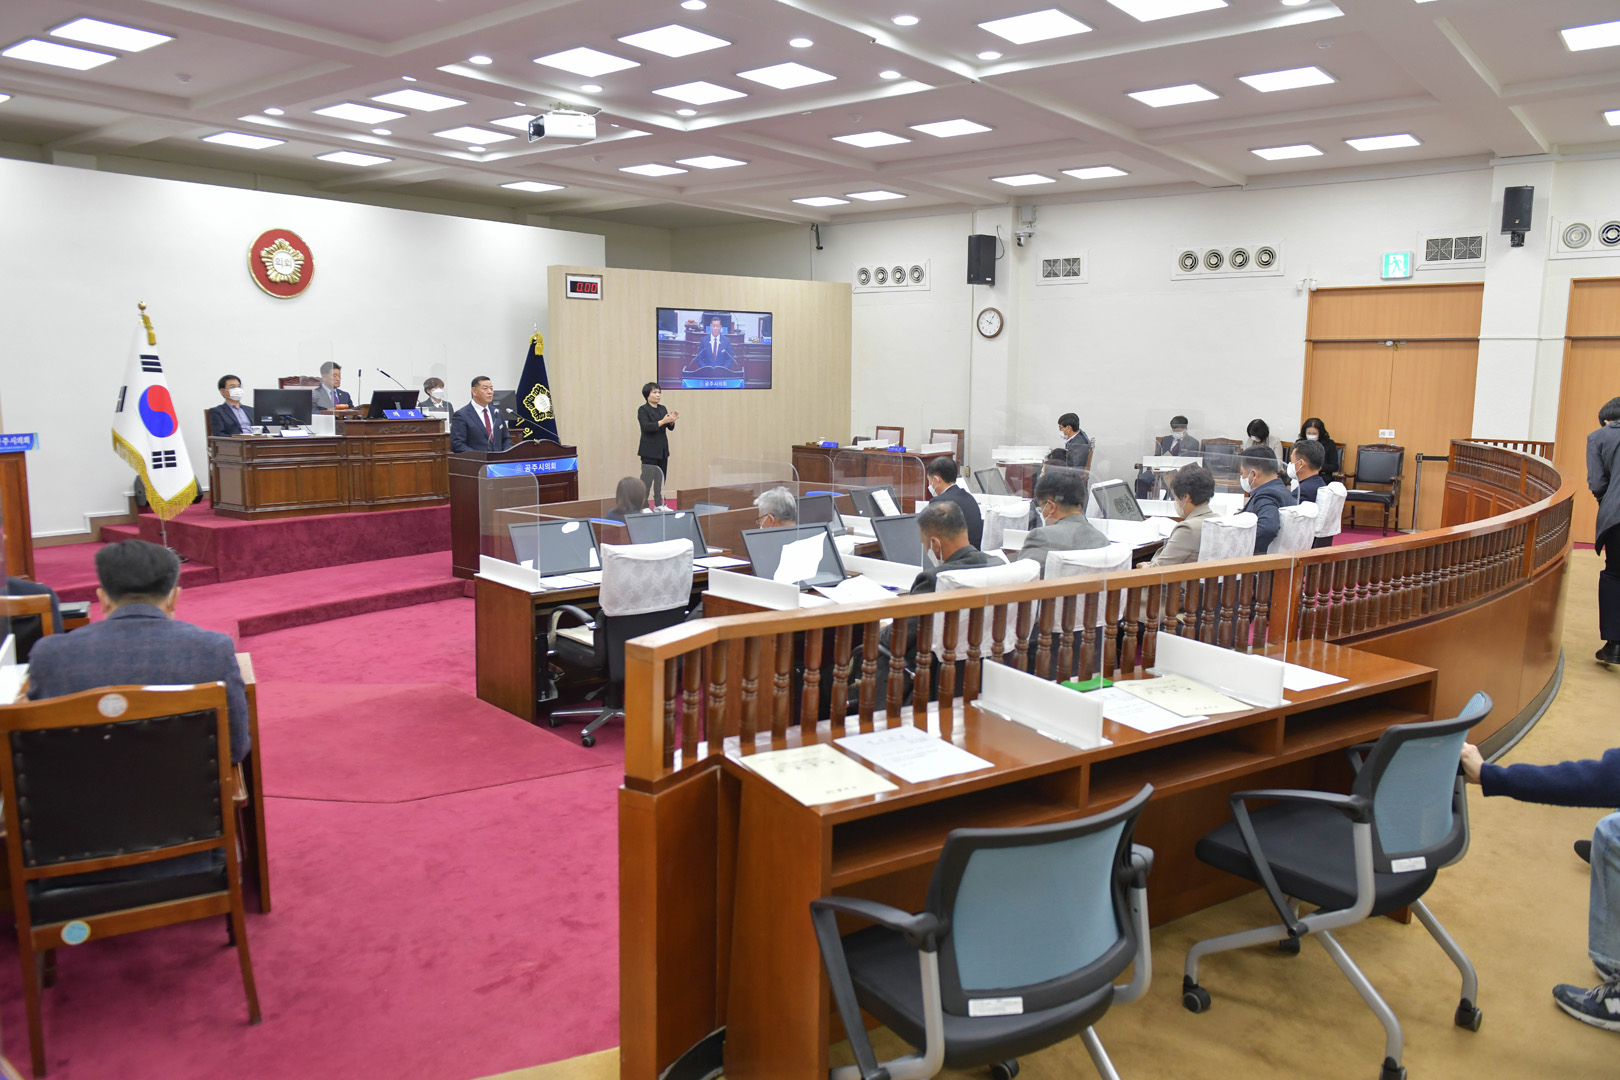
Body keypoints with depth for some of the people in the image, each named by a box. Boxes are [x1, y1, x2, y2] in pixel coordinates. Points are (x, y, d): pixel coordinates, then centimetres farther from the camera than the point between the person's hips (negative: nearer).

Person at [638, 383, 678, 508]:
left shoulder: (663, 409, 13)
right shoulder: (643, 410, -7)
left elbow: (670, 428, 10)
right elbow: (646, 426, -21)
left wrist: (671, 421, -12)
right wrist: (662, 422, -29)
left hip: (662, 449, 7)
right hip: (649, 450, -7)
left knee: (661, 478, 9)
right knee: (647, 478, -8)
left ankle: (659, 504, 17)